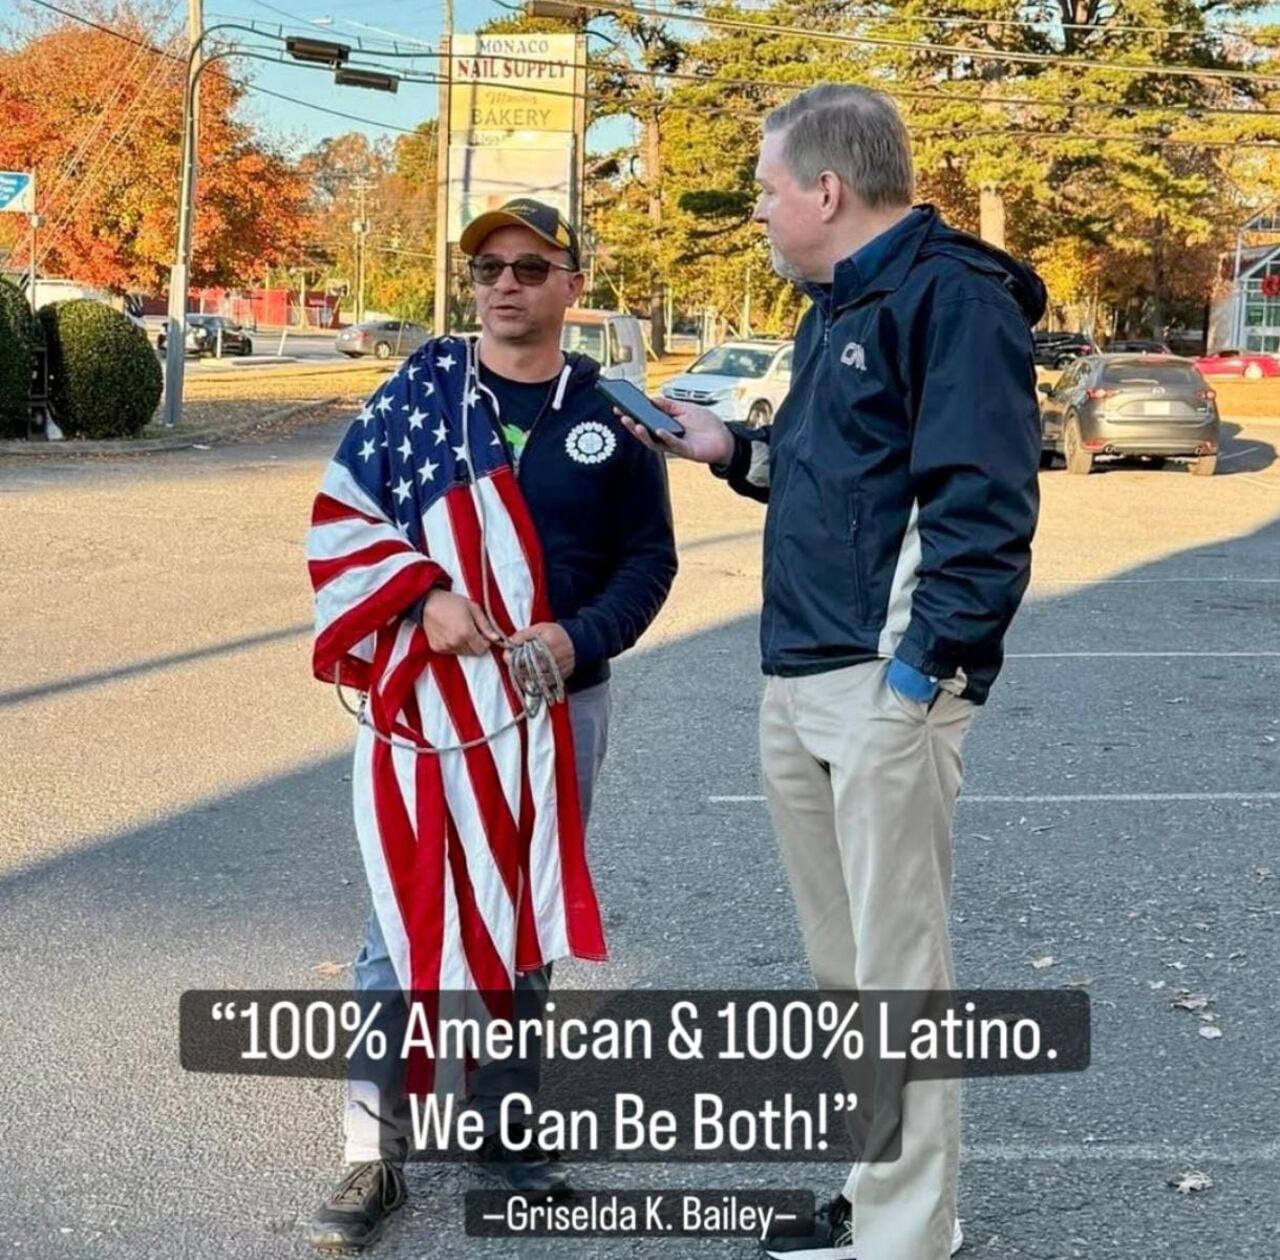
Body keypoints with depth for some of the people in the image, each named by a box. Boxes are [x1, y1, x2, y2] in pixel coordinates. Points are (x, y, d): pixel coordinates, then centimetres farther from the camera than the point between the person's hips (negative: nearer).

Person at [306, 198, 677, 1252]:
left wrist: (579, 637, -12)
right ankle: (377, 1153, 8)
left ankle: (506, 1131, 28)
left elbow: (649, 558, 5)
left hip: (560, 702, 2)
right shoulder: (418, 390, 1)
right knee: (406, 919, -1)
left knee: (526, 921, 13)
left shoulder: (610, 413, 3)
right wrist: (424, 596, -15)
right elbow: (341, 515, 0)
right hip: (424, 692, -1)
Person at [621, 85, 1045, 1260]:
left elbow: (981, 498, -20)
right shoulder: (839, 306, 19)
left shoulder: (950, 295, -12)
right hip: (799, 683, 10)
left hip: (886, 686, -10)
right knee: (844, 967, 16)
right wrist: (737, 451, 15)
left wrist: (923, 664, -23)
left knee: (895, 971, -3)